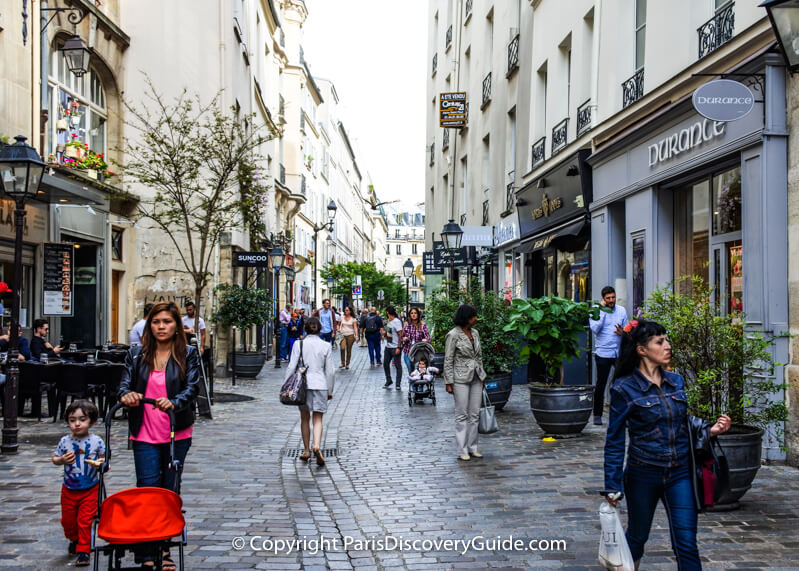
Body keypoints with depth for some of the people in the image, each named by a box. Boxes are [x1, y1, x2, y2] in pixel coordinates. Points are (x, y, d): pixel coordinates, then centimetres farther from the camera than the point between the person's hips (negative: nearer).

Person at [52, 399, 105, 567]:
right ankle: (74, 540, 45)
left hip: (89, 489, -3)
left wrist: (100, 462, -19)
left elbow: (104, 458, 3)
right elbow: (55, 459, 5)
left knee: (85, 521, -2)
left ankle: (83, 550, 11)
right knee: (68, 520, 16)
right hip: (69, 489, 3)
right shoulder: (65, 441, -5)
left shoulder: (96, 441, -9)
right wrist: (62, 460, -16)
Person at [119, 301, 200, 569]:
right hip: (145, 435, 0)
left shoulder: (188, 354, 1)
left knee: (170, 490, 8)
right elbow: (125, 383, 2)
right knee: (148, 488, -7)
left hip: (177, 435, 0)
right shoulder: (136, 355, 6)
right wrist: (127, 394, -23)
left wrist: (173, 402, -29)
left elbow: (192, 387, -9)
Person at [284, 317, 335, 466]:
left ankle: (307, 451, 21)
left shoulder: (299, 344, -3)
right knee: (318, 419, 2)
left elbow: (291, 367, -3)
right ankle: (316, 446, -21)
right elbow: (330, 370, 2)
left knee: (304, 419, 14)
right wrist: (330, 390, 11)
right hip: (320, 385, 0)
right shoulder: (326, 346, -1)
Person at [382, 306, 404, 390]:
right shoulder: (388, 321, 12)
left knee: (398, 365, -1)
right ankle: (388, 381, 25)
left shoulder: (397, 322, -14)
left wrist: (398, 347, -22)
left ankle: (398, 384, 3)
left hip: (395, 347, -9)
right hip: (388, 347, 9)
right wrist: (384, 333, 3)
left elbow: (400, 335, -18)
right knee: (385, 364, 11)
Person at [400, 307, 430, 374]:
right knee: (410, 371, 6)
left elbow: (428, 337, -9)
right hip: (408, 351, 2)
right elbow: (402, 336, 17)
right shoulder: (407, 325, 6)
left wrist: (425, 340, -31)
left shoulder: (422, 325, -3)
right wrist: (404, 339, -6)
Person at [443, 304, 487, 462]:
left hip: (476, 378, 6)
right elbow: (448, 360, -10)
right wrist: (448, 382, -12)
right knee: (462, 415, -1)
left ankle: (472, 447, 16)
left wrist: (482, 377, 15)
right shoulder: (453, 335, -11)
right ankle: (462, 450, 5)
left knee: (474, 414, 8)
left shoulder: (475, 333, 8)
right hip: (461, 379, -6)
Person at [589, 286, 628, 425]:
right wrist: (602, 310, -15)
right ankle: (597, 415, 13)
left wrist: (622, 333, -9)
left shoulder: (622, 311, 10)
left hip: (620, 353, 3)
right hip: (603, 353, -3)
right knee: (600, 385, 2)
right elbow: (595, 329, -16)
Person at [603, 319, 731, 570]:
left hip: (680, 474, 4)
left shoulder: (676, 382, 5)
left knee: (687, 545, -1)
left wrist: (711, 430, -5)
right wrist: (612, 485, -9)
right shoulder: (624, 389, -10)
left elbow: (683, 426, 15)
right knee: (637, 538, 15)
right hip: (643, 474, -3)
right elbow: (614, 441, -7)